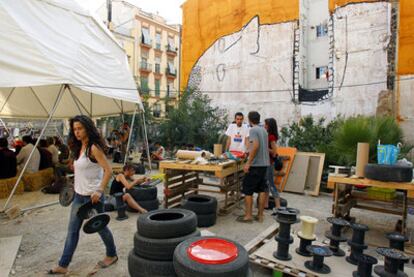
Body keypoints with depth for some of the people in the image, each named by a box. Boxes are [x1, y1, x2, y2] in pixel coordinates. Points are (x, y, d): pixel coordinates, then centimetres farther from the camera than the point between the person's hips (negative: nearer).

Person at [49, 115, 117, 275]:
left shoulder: (94, 148, -18)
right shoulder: (79, 148, 7)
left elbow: (108, 170, -23)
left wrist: (100, 191, -27)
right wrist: (77, 188, 17)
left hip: (92, 196, -8)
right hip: (79, 195, 8)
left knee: (99, 227, 9)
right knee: (72, 230, 12)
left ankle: (112, 255, 30)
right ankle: (63, 265, 24)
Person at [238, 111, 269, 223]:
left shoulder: (253, 130, -10)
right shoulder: (264, 130, 14)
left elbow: (256, 146, -22)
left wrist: (248, 163, -22)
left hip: (255, 165, -8)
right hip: (264, 164, 8)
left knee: (248, 191, 1)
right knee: (261, 190, 11)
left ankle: (248, 216, 6)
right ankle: (260, 215, 18)